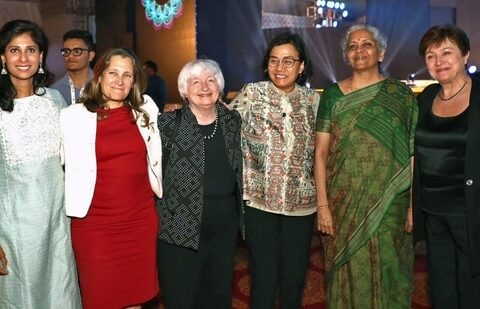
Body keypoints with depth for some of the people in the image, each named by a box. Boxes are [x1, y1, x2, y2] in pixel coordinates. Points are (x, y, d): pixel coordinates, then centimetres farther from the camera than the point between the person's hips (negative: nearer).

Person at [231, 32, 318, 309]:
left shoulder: (313, 100, 4)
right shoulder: (251, 94, -3)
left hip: (301, 203, 2)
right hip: (259, 201, -2)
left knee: (295, 278, 13)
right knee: (264, 278, 4)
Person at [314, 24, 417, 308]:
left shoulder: (402, 95, 1)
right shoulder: (333, 96, 3)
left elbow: (414, 154, 0)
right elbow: (321, 153, 0)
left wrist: (415, 204, -5)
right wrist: (322, 205, -5)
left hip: (389, 205, 0)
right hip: (343, 205, 1)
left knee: (386, 275, 8)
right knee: (348, 274, 10)